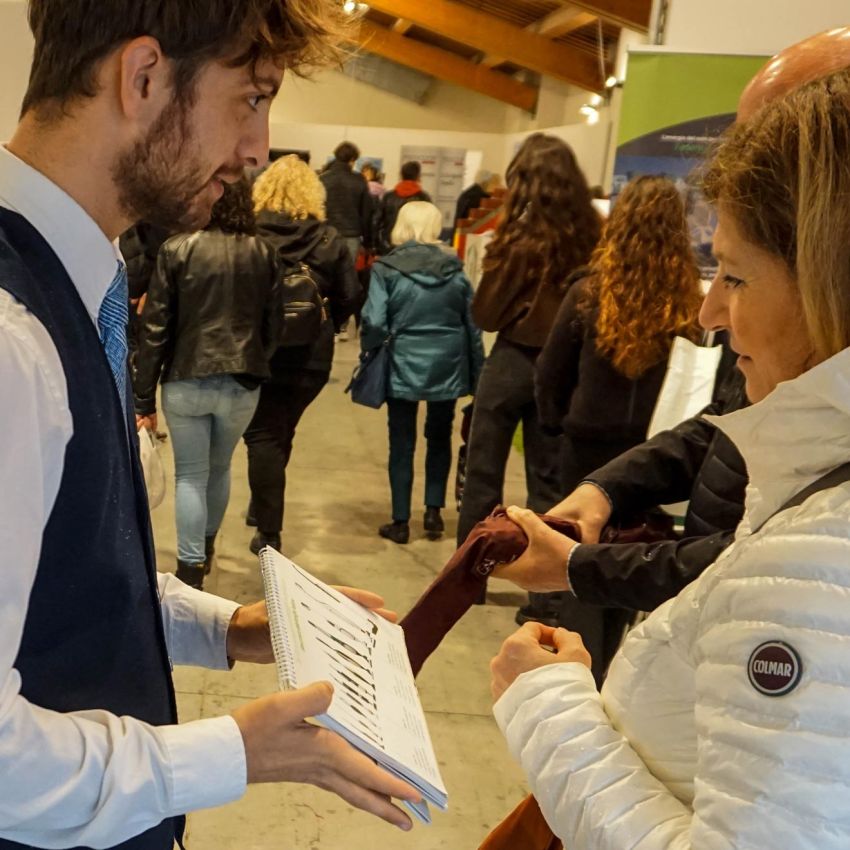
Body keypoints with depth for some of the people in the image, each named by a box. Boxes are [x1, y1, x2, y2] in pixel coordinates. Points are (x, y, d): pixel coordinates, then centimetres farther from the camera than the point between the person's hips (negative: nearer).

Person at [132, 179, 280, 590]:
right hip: (242, 384, 3)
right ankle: (206, 549, 40)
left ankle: (190, 571, 8)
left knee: (190, 475, 9)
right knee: (220, 468, 22)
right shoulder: (263, 253, 0)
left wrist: (144, 398, -2)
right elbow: (273, 325, 5)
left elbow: (155, 327, -7)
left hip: (185, 381, -2)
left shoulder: (177, 249, -7)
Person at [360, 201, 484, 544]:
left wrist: (370, 350, 6)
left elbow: (374, 324, -16)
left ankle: (401, 522, 15)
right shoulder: (455, 269, -1)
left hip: (403, 368, -2)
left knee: (402, 445, 9)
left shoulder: (387, 270, -10)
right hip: (448, 370, 3)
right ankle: (434, 511, 20)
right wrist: (477, 374, 11)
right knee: (440, 438, 21)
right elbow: (473, 325, 3)